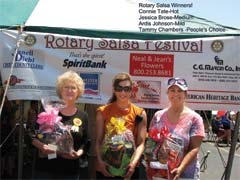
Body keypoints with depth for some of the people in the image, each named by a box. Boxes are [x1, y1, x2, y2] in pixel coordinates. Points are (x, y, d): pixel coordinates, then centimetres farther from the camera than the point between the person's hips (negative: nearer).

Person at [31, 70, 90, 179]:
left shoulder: (83, 116, 7)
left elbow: (85, 143, 8)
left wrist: (78, 154, -11)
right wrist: (42, 146, -15)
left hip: (71, 171, 2)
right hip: (45, 167, -2)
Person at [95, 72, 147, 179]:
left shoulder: (140, 113, 1)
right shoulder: (103, 112, 2)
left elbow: (141, 143, -3)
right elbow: (98, 141, 0)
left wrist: (133, 163, -18)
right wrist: (100, 161, -15)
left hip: (129, 169, 0)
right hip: (106, 168, 0)